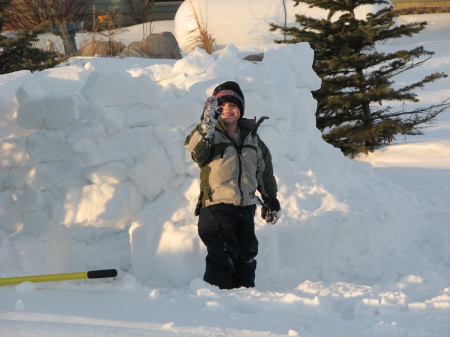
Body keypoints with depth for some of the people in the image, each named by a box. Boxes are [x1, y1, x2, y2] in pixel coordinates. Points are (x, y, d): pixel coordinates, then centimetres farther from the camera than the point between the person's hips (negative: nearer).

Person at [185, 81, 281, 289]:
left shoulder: (251, 137, 15)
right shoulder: (211, 135, -2)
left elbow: (264, 169, 24)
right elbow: (193, 147, -26)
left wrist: (271, 200, 23)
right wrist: (207, 125, -42)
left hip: (245, 207, 6)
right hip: (216, 207, -6)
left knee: (246, 256, 10)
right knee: (221, 257, -12)